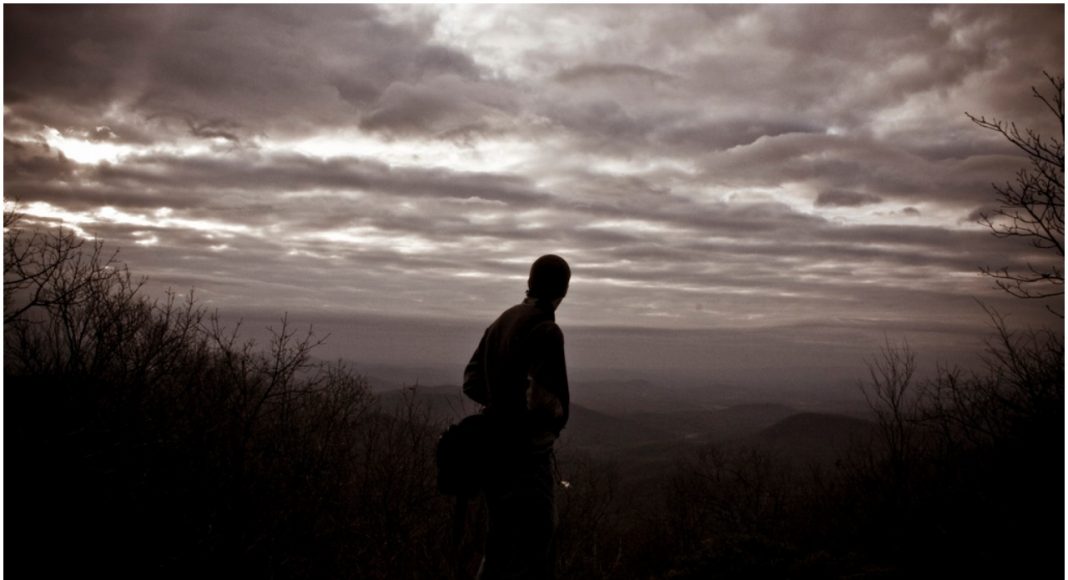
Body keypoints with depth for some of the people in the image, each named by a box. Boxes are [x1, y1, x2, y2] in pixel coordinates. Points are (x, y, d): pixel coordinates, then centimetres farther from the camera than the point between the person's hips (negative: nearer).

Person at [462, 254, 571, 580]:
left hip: (497, 450, 8)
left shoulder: (502, 322, 8)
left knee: (501, 545, 20)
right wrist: (558, 414, -6)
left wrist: (505, 404, 10)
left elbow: (471, 382, 14)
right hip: (526, 455, -8)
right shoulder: (546, 330, -17)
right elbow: (541, 399, -26)